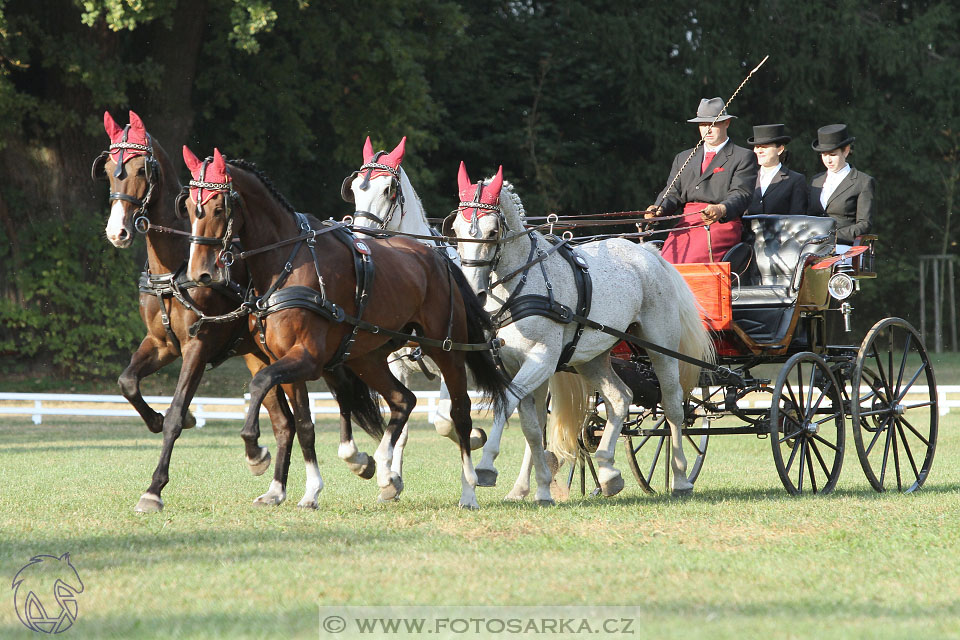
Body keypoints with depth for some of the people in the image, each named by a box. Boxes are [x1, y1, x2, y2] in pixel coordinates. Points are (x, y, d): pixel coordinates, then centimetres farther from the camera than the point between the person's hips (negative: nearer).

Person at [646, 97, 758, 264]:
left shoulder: (743, 158, 11)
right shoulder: (683, 158, 28)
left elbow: (741, 194, -3)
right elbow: (673, 193, 19)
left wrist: (721, 210, -26)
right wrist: (658, 209, -6)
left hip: (723, 223, -4)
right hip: (687, 224, 4)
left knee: (692, 261, -32)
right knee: (667, 261, -25)